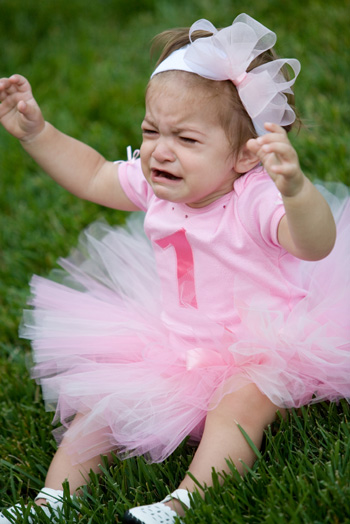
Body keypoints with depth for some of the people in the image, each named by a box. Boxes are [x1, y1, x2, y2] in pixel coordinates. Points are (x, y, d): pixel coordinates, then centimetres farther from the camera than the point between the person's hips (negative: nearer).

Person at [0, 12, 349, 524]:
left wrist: (295, 189, -66)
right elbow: (92, 175, 17)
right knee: (100, 400, -4)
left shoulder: (257, 199, -26)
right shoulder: (155, 186, -3)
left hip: (261, 355, -6)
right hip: (176, 348, 7)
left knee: (239, 403, -34)